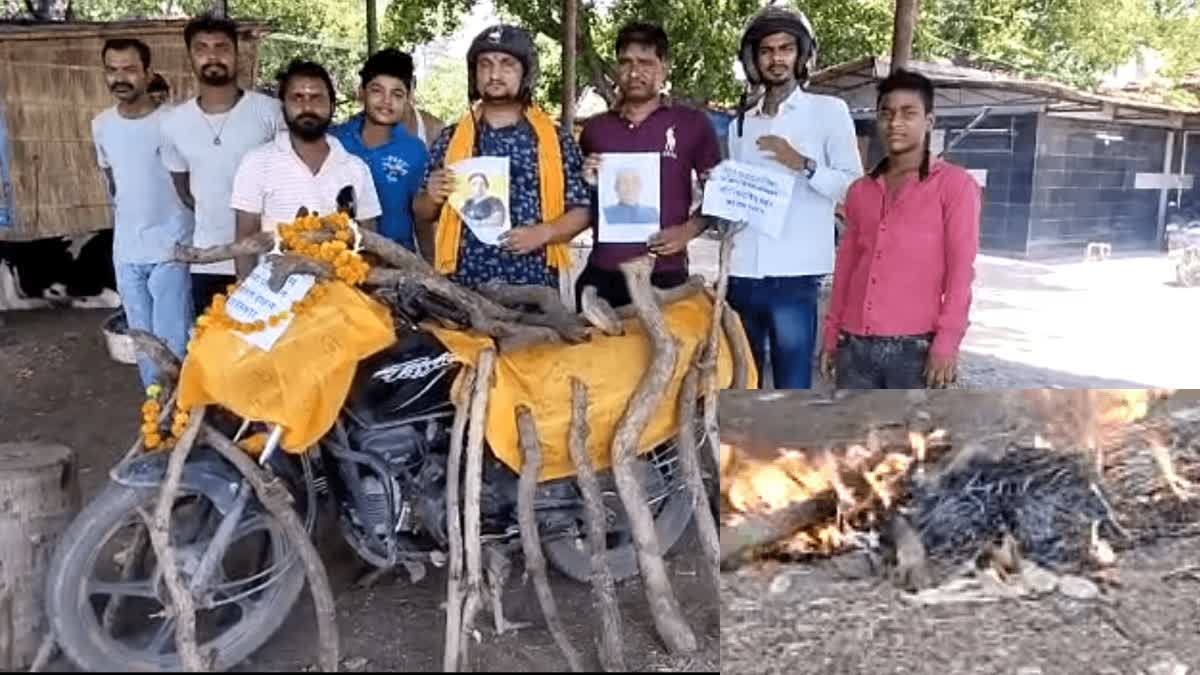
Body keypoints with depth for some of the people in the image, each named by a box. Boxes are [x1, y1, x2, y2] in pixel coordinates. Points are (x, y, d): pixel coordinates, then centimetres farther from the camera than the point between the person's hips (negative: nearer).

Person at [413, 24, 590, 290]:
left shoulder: (556, 140, 2)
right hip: (465, 283, 1)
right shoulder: (451, 139, 7)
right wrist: (431, 197, -8)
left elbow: (582, 210, 3)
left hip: (534, 284, -1)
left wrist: (543, 233, -13)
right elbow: (422, 215, 13)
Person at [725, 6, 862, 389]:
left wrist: (803, 164, -17)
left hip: (794, 276, -4)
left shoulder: (829, 111, 3)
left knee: (792, 392, -3)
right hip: (741, 274, 5)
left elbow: (855, 187, -3)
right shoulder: (741, 123, 17)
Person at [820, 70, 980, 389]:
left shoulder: (954, 184, 1)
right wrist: (831, 336, 15)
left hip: (914, 347, -5)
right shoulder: (860, 190, 16)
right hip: (856, 346, 5)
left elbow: (961, 269, -5)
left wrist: (947, 342, -13)